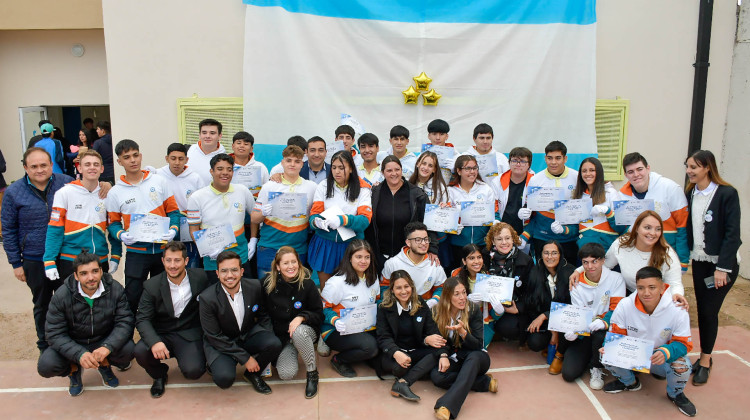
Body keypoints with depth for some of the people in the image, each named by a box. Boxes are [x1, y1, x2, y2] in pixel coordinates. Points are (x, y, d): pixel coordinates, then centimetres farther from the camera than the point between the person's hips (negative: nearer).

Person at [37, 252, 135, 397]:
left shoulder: (115, 290, -15)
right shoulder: (61, 296, -16)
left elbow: (125, 322, -18)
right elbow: (55, 334, -17)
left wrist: (107, 347, -37)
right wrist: (79, 354, -34)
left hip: (105, 341, 0)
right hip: (73, 345, 0)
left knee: (129, 350, -28)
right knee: (45, 366, -26)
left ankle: (105, 365, 9)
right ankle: (73, 369, 11)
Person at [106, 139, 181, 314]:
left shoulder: (159, 181, 3)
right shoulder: (115, 192, 3)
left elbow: (173, 210, 5)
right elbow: (113, 223, 7)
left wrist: (173, 229, -13)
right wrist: (121, 235, -14)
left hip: (162, 249, 1)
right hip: (136, 252, -1)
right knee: (132, 296, -3)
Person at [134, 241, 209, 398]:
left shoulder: (200, 277, -5)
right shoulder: (152, 285, -6)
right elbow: (142, 319, -11)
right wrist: (155, 342, -30)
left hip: (189, 333, -1)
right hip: (162, 334, 1)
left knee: (193, 371, -25)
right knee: (140, 351, -28)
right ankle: (159, 375, 7)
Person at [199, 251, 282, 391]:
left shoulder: (254, 286, -11)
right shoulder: (207, 298, -20)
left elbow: (263, 316, 6)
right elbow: (215, 337, -15)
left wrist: (268, 342, -10)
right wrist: (245, 358, -18)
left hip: (249, 335, 3)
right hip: (220, 343, -3)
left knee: (274, 344, -26)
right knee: (224, 378, -30)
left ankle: (252, 373, 4)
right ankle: (217, 364, 8)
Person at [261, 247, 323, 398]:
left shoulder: (307, 284, -12)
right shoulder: (268, 283, -8)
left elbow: (318, 315, -5)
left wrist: (301, 317, -23)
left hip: (305, 330, -1)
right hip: (279, 334, 1)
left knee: (298, 333, -38)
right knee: (286, 374, -21)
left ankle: (312, 373, -15)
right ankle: (277, 357, 17)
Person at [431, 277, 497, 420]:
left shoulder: (473, 309, -11)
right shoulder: (438, 311, -6)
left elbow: (478, 345, -12)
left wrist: (462, 331, -32)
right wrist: (443, 355, -22)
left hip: (475, 358, -2)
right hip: (453, 359, 2)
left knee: (473, 357, -39)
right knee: (436, 376, -30)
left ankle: (447, 405, -51)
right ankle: (485, 382, -19)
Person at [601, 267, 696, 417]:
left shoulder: (677, 310, -21)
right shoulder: (625, 305, -18)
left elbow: (683, 343, -18)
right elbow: (616, 334, -8)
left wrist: (666, 353, -41)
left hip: (661, 360, -1)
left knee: (681, 366, -33)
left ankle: (675, 394, 8)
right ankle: (629, 382, 14)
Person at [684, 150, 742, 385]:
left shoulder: (727, 194, -13)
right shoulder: (691, 194, 4)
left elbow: (732, 233, -15)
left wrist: (723, 267, -17)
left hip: (722, 263, -5)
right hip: (699, 260, 5)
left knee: (709, 311, -1)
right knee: (701, 309, 10)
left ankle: (705, 361, 14)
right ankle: (705, 357, 23)